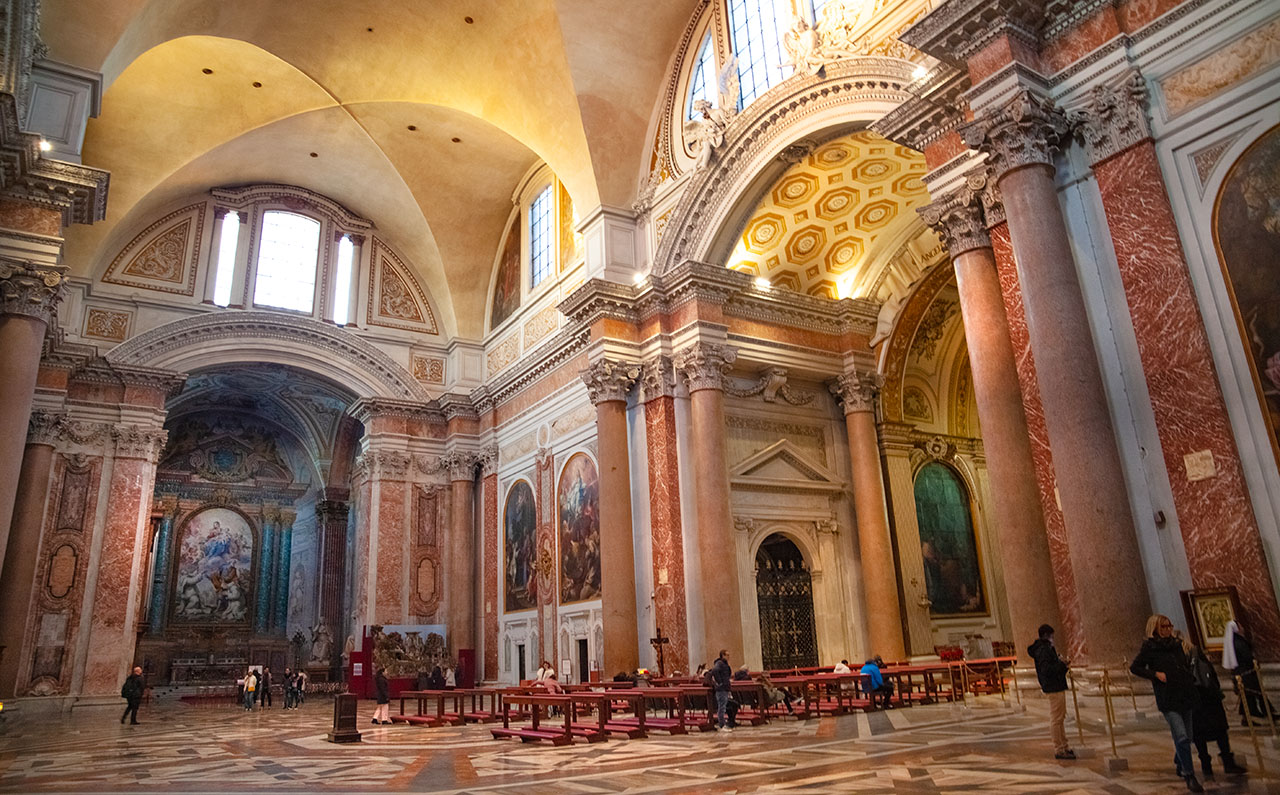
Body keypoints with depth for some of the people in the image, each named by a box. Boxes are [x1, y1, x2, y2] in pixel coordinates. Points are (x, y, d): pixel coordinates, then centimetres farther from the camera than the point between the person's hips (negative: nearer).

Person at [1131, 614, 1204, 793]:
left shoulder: (1176, 644, 12)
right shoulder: (1149, 647, -5)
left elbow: (1186, 667, 25)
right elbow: (1135, 667, -4)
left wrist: (1191, 682, 10)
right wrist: (1155, 674, -14)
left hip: (1185, 696, 6)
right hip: (1168, 700, -6)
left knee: (1186, 737, 12)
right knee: (1182, 737, -15)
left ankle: (1181, 768, 33)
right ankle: (1190, 777, -7)